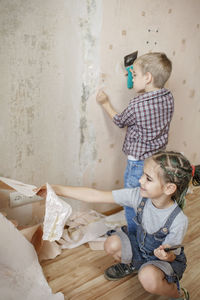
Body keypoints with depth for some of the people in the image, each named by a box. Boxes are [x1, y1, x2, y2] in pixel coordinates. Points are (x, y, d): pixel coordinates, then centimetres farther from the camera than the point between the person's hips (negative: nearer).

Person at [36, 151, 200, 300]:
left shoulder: (179, 221, -33)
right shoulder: (138, 195, -25)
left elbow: (171, 256, -15)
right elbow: (96, 196, -26)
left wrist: (166, 255, -42)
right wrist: (56, 189, -29)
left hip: (164, 258, -4)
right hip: (139, 246, 4)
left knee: (148, 278, -35)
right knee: (111, 244, -21)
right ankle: (128, 264, 15)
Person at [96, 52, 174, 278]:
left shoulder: (137, 105, -24)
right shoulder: (168, 97, -4)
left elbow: (120, 121, -3)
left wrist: (105, 103, 12)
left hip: (138, 164, -8)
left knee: (132, 209, 6)